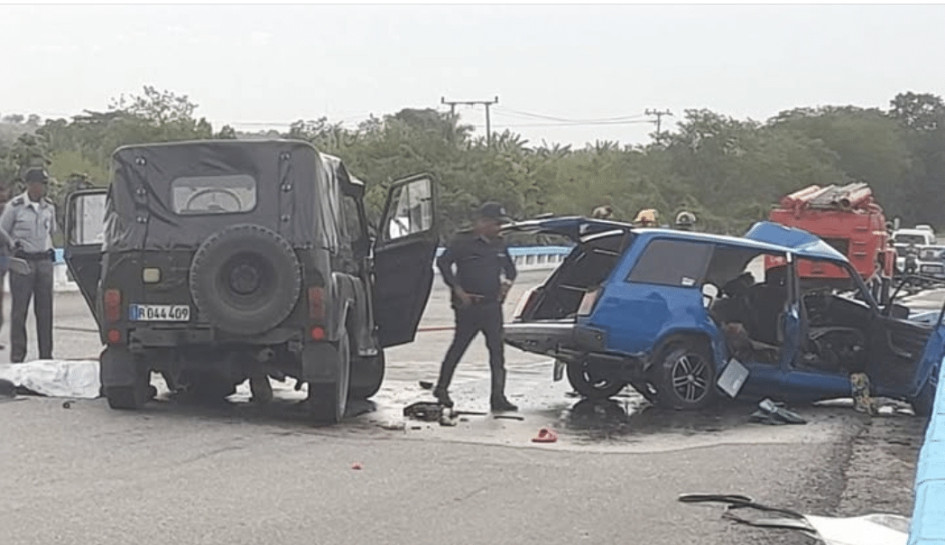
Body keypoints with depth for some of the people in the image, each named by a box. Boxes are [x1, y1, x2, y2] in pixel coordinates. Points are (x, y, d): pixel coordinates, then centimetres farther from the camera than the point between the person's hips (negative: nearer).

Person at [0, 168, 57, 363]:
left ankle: (46, 353, 10)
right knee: (19, 308, -4)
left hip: (44, 261, 4)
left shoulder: (49, 207, 9)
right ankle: (17, 354, 0)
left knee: (45, 309, 5)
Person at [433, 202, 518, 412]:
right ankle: (441, 389, 20)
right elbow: (443, 262, -13)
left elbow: (509, 267, 26)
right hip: (468, 306, -5)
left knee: (497, 350, -2)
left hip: (492, 306, 5)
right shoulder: (463, 242, -8)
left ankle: (498, 396, -2)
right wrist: (458, 290, -16)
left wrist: (508, 281, 5)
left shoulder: (498, 244, 13)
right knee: (458, 347, 4)